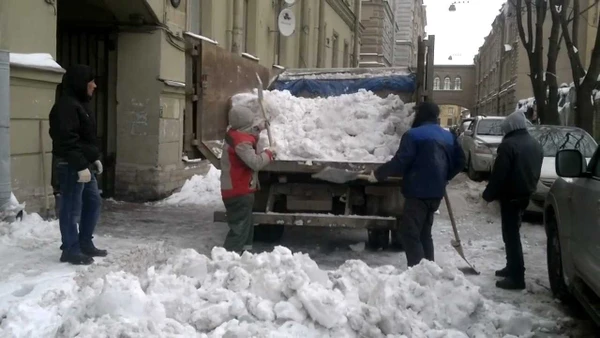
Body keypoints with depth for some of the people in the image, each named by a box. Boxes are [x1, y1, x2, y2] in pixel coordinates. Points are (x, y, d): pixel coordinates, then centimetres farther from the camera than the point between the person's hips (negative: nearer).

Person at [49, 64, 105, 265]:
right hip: (71, 166, -11)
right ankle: (70, 250, 6)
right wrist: (81, 166, -25)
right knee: (72, 208, -3)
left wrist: (95, 158, 20)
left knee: (93, 201, 16)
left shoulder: (81, 104, 17)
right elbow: (67, 140, -24)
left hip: (84, 164, 11)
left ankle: (85, 244, 26)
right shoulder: (66, 105, -17)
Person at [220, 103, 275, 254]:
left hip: (238, 190, 11)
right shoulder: (241, 141, -23)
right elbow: (255, 162, -28)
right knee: (239, 229, -7)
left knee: (246, 227, 19)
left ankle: (242, 253, 28)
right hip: (238, 192, -11)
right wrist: (268, 154, -10)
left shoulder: (236, 135, 7)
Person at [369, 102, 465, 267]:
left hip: (418, 192, -8)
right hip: (436, 192, 8)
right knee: (424, 232, 18)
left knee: (410, 233, -5)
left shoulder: (414, 135, -11)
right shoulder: (448, 136, 14)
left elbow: (400, 162, -17)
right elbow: (459, 162, 17)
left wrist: (378, 174, -5)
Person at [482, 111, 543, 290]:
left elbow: (499, 174, -19)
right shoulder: (536, 145, 12)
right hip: (526, 194, 9)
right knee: (513, 232, 20)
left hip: (511, 196, -9)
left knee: (511, 235, -6)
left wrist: (489, 194, -8)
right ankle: (512, 268, 30)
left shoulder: (509, 145, -17)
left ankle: (517, 277, -6)